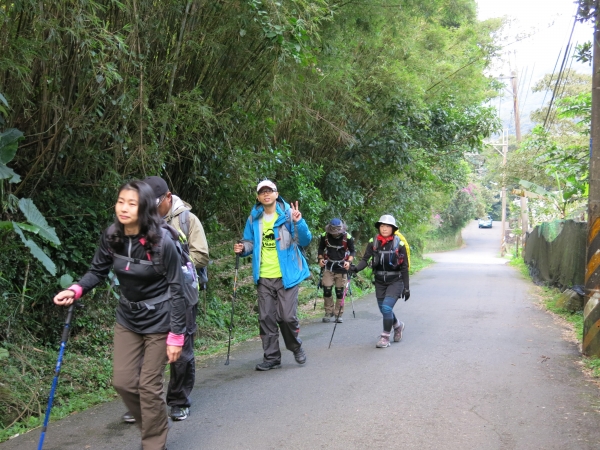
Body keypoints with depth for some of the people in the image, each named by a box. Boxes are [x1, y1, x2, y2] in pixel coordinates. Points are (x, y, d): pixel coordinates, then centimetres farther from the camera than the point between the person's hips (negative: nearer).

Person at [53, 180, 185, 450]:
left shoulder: (162, 242, -22)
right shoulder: (110, 237, -8)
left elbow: (176, 289, -17)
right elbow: (98, 271, 3)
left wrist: (176, 335, -18)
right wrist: (76, 290, -18)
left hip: (159, 321, -5)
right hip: (128, 318, 5)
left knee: (149, 386, 1)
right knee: (123, 381, 7)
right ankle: (151, 425, 35)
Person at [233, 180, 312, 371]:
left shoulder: (288, 214, -6)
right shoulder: (254, 218, 5)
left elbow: (305, 241, -9)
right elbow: (250, 242, 17)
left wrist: (299, 222, -26)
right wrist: (243, 248, -6)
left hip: (286, 275, -4)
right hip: (264, 278, 4)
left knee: (288, 316, -4)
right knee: (266, 318, 7)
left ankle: (296, 348, 24)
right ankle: (271, 357, 18)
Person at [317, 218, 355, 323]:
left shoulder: (347, 237, -10)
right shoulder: (324, 236, -5)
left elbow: (352, 251, 0)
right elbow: (321, 249, 11)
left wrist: (349, 261, -16)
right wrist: (320, 259, -5)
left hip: (341, 267, -1)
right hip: (328, 267, 1)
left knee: (339, 291, 4)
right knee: (326, 290, -7)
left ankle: (338, 314, 14)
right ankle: (329, 313, 8)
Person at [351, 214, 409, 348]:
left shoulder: (399, 244, -10)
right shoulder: (373, 243, -3)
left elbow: (404, 267, -6)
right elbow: (365, 259, -10)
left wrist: (406, 288, -6)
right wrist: (355, 268, -31)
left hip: (395, 281, -4)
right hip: (380, 282, 4)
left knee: (386, 307, -17)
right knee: (384, 309, 14)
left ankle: (385, 337, 0)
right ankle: (398, 325, 45)